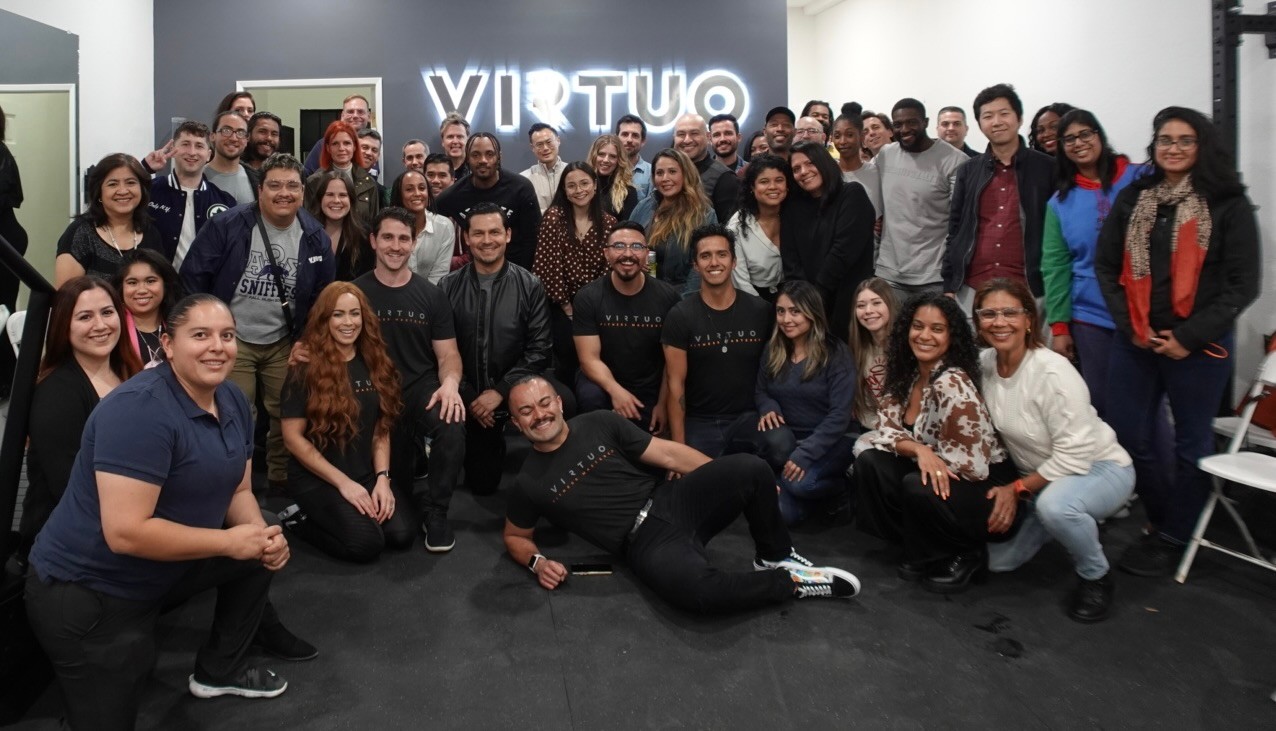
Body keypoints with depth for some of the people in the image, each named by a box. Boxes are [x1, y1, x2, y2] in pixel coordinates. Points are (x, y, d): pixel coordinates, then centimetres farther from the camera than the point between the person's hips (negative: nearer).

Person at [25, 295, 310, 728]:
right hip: (84, 591, -8)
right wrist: (230, 541, -23)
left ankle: (220, 671, 23)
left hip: (164, 571, 8)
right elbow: (125, 533, -32)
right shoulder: (140, 410, -28)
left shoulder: (233, 402, 0)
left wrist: (263, 536, -13)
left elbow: (238, 490, 8)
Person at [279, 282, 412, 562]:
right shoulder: (306, 368, -11)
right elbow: (293, 437, -12)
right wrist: (343, 482, -15)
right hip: (316, 479, -5)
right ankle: (301, 519, 4)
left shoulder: (374, 363, 5)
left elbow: (381, 427, 6)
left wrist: (382, 477, -8)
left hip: (366, 475, 6)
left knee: (401, 535, -14)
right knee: (367, 543, -23)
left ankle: (325, 516, 11)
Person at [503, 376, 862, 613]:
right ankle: (790, 583, -8)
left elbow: (668, 454, 5)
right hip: (645, 542, -3)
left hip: (672, 501, 3)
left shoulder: (599, 423, 4)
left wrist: (731, 479, 3)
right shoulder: (529, 484, 1)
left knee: (751, 467, -23)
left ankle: (775, 556, 4)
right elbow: (515, 537, 17)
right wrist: (536, 561, -7)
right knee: (699, 590, -36)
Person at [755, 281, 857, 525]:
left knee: (800, 482, -32)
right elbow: (760, 391, 14)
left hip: (829, 441, -2)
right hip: (788, 438, 2)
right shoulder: (772, 349, 4)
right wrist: (768, 408, -12)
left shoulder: (836, 353, -11)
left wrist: (805, 454, -25)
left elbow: (840, 414, -16)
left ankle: (840, 487, 2)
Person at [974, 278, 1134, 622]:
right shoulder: (984, 364, -10)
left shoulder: (1053, 372, -28)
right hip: (1040, 477, 7)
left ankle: (1096, 576, -9)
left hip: (1099, 468, -6)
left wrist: (1017, 489, -21)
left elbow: (1075, 455, -26)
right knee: (997, 559, 7)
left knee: (1055, 503, -40)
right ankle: (1073, 522, 28)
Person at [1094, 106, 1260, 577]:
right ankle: (1165, 520, 29)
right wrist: (1131, 325, -7)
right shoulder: (1131, 199, 7)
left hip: (1199, 344, -3)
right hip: (1134, 341, 4)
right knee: (1127, 437, 7)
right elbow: (1106, 267, 4)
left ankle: (1174, 539, 24)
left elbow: (1242, 285, -6)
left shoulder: (1228, 206, -3)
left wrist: (1190, 337, -13)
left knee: (1191, 444, 8)